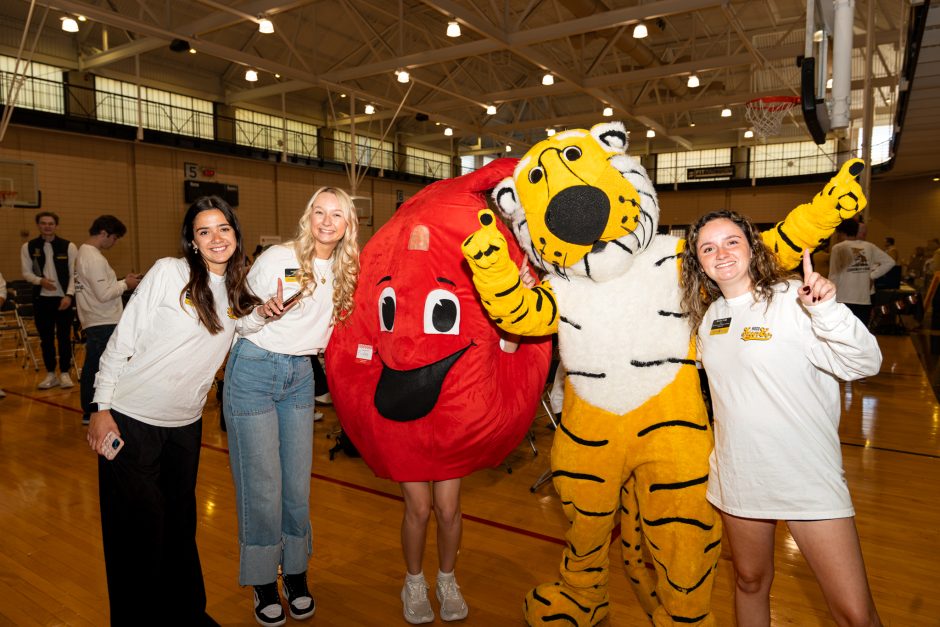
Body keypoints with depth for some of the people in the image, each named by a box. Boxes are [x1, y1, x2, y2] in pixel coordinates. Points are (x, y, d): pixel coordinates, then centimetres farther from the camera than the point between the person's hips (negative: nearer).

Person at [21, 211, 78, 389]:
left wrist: (69, 295, -13)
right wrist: (40, 280, -15)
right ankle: (50, 374, 17)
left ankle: (64, 373, 12)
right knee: (46, 338, 7)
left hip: (63, 298, -2)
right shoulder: (28, 247, 4)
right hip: (41, 298, 2)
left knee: (64, 337, 2)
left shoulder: (68, 247, -1)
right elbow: (26, 273, 5)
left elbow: (74, 274, -3)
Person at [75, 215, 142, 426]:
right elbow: (104, 294, -22)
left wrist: (122, 281, 7)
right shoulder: (94, 258, -18)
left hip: (93, 322, 10)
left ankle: (89, 412, 24)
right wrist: (125, 284, -8)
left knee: (91, 369, 15)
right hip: (104, 324, -10)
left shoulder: (84, 253, 13)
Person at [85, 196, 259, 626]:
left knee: (181, 525, 16)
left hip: (186, 424, 5)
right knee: (139, 529, 4)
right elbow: (122, 339, -8)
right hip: (131, 418, -4)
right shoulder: (168, 272, -10)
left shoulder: (238, 291, 4)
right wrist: (102, 407, -10)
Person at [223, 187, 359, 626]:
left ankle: (296, 572, 28)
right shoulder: (277, 258, -13)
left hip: (300, 375, 5)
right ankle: (263, 581, 21)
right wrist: (264, 312, -26)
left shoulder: (345, 271, 3)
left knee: (298, 483, 9)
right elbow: (237, 321, -7)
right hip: (254, 371, -4)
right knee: (262, 484, 1)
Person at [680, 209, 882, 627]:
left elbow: (865, 364, -20)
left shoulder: (791, 300, -12)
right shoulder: (708, 316, 6)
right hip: (738, 477, 5)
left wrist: (827, 310, -33)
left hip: (808, 478, -5)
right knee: (750, 582, 21)